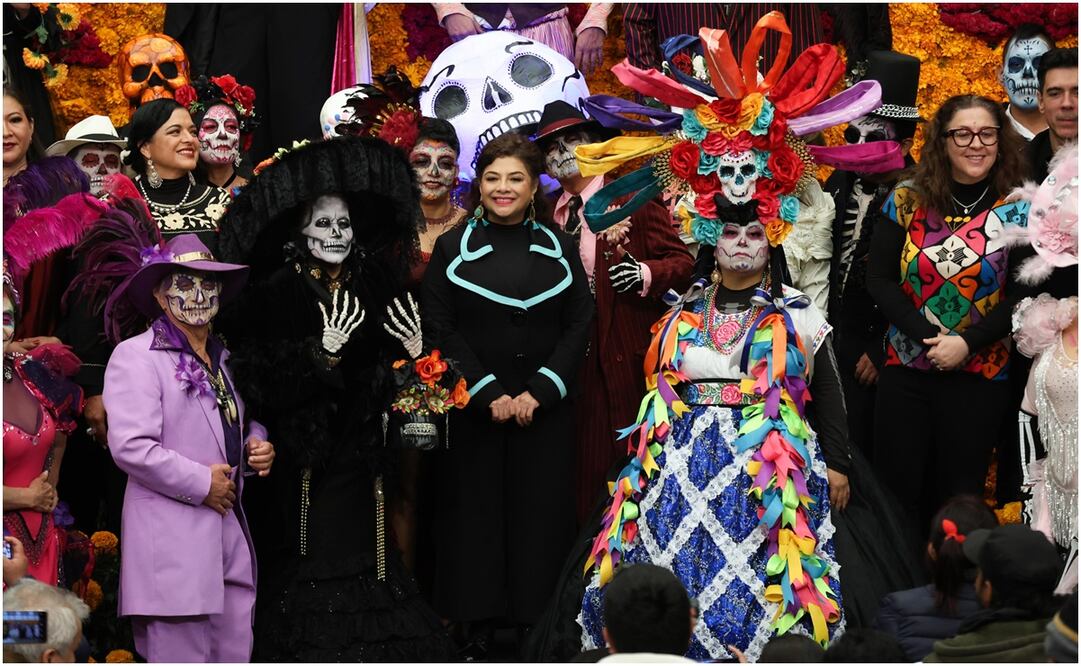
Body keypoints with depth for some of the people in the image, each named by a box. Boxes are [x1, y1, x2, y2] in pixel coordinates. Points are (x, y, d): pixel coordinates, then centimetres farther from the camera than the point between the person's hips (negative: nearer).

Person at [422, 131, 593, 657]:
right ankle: (477, 629, 5)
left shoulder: (558, 248, 8)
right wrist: (488, 394, -12)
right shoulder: (453, 248, 4)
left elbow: (579, 325, 3)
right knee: (476, 513, -1)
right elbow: (439, 329, -2)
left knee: (540, 514, -1)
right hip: (473, 410, -1)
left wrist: (540, 391, -9)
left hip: (545, 410, 1)